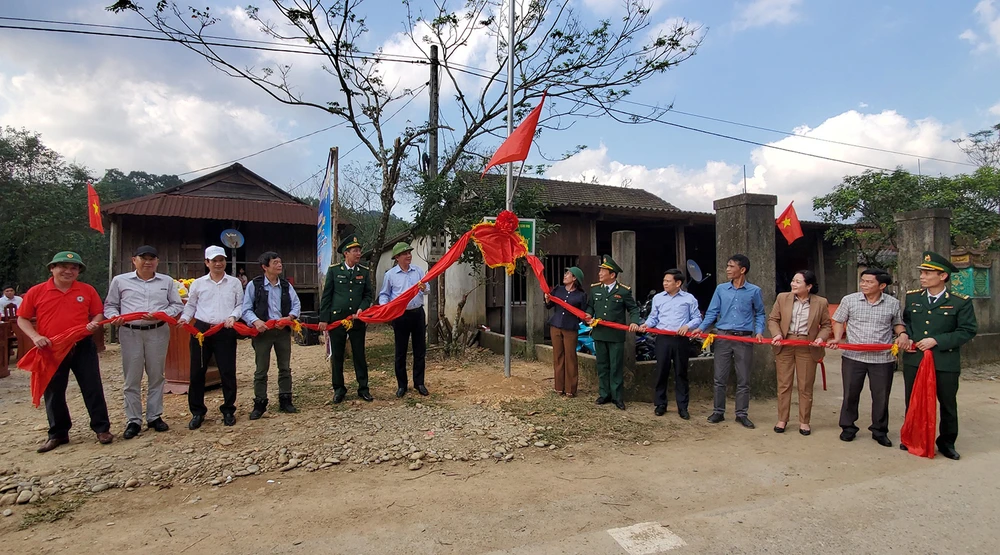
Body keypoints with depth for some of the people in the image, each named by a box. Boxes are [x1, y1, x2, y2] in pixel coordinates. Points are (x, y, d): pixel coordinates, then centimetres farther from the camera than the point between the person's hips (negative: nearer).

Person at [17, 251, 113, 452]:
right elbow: (22, 319, 5)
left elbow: (99, 313, 10)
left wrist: (94, 323, -12)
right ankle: (57, 433, 25)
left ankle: (102, 428, 14)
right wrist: (35, 336, -10)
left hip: (83, 347, 0)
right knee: (53, 393, 11)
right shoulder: (36, 292, 0)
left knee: (93, 389, 3)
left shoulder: (87, 290, 2)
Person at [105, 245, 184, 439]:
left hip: (158, 332, 1)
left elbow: (177, 305, 8)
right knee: (132, 378, 3)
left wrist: (161, 314, -10)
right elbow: (110, 305, 11)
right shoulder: (120, 280, 8)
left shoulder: (167, 281, 9)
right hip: (130, 333, -1)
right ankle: (133, 421, 12)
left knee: (156, 376, 8)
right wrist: (114, 316, -10)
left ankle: (154, 416, 19)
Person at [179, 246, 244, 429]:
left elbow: (240, 304, 7)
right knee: (197, 372, 4)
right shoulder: (198, 283, 8)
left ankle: (228, 410, 16)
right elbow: (191, 305, 12)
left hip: (226, 331, -1)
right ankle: (197, 412, 17)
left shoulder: (235, 282, 7)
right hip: (201, 329, 1)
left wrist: (233, 316, -11)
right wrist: (185, 318, -6)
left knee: (228, 372, 2)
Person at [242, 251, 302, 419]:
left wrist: (290, 317, -13)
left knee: (285, 368, 10)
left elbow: (297, 304, 6)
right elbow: (246, 309, -4)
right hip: (263, 331, -3)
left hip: (283, 330, 4)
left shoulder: (286, 285, 7)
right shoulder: (254, 285, -4)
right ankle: (259, 404, 15)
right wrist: (255, 321, -22)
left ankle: (285, 401, 21)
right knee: (261, 370, 4)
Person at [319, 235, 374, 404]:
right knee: (336, 356, 7)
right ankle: (339, 389, 20)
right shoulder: (334, 270, 0)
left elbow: (368, 295, 8)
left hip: (357, 319, 1)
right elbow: (326, 296, 1)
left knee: (360, 355, 6)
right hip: (336, 319, -1)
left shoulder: (365, 272, 5)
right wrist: (323, 319, -3)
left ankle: (363, 389, 16)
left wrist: (361, 309, -11)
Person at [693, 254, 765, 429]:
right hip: (723, 337, 1)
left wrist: (759, 331, -7)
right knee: (720, 378, 6)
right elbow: (712, 312, 3)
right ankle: (718, 411, 16)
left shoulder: (754, 291, 1)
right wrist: (702, 328, -11)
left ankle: (742, 413, 18)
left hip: (744, 339, -1)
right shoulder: (721, 289, 4)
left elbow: (759, 314, 9)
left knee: (743, 380, 6)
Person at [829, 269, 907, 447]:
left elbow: (897, 323, 15)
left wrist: (902, 334, -6)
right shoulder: (849, 300, 0)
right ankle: (848, 427, 23)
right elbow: (839, 321, 8)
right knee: (850, 394, 8)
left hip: (883, 359, 0)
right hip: (853, 357, 0)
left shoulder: (893, 303, 3)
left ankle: (879, 431, 25)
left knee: (881, 397, 8)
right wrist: (837, 338, -7)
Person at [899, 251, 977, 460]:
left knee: (948, 405, 12)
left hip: (946, 363, -2)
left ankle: (947, 442, 30)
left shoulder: (960, 302, -7)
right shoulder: (911, 297, 3)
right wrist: (906, 338, -2)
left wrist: (937, 341, -17)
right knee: (913, 403, 14)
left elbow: (968, 330, -9)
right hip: (913, 360, 3)